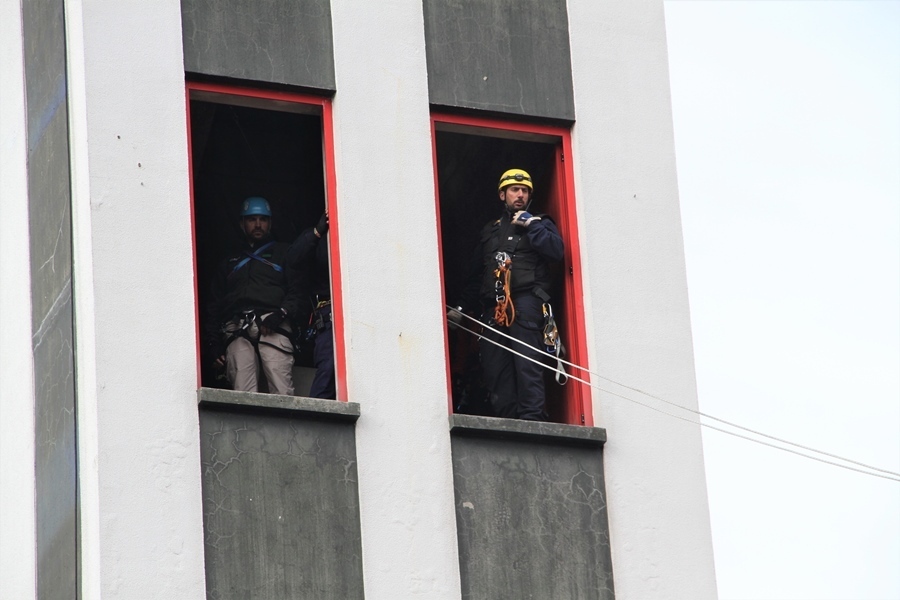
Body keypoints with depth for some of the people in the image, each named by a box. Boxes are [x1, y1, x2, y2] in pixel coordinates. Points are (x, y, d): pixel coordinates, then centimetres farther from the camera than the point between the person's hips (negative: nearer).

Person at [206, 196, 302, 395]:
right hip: (237, 331, 2)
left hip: (272, 328, -2)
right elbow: (214, 306, 27)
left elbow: (296, 291, 8)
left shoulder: (283, 253, 23)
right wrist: (215, 345, 14)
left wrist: (280, 314, -11)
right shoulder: (230, 263, 32)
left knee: (282, 393, -19)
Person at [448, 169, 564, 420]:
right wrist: (461, 307, 21)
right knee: (495, 369, -5)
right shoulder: (490, 231, 29)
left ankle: (532, 416, -23)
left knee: (527, 360, -18)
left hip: (525, 302, -5)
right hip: (493, 307, 5)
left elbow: (556, 251, -6)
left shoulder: (540, 224, 15)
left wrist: (530, 224, -5)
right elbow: (476, 275, 29)